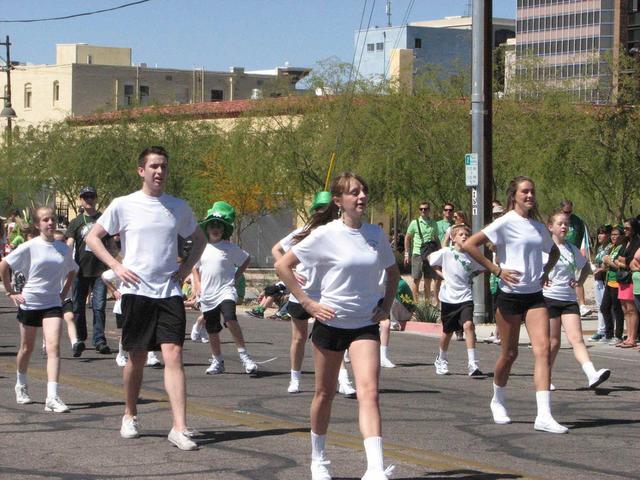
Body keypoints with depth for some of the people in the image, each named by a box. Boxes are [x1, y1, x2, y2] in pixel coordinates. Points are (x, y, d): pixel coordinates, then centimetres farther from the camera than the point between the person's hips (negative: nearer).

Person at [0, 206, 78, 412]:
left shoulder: (63, 249, 3)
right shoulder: (30, 247, -8)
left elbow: (71, 272, 22)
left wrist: (64, 293, 11)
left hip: (52, 304, 2)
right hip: (29, 302, -2)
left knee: (54, 347, -14)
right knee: (27, 348, 14)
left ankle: (52, 397, -20)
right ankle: (21, 385, 40)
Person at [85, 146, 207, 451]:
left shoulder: (178, 207, 9)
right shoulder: (124, 205, 0)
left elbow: (199, 239, 24)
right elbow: (93, 237, 6)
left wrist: (187, 267, 8)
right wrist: (116, 266, -6)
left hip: (170, 291, 1)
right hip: (136, 291, -1)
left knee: (173, 354, -11)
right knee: (137, 357, 8)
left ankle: (179, 428, -17)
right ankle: (130, 416, 30)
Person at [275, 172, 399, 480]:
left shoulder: (375, 234, 3)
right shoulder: (326, 235, -9)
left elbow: (393, 272, 21)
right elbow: (282, 265, -7)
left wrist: (386, 305, 7)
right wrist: (307, 303, -10)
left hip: (365, 324, 2)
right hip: (331, 322, -2)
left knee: (368, 391, -16)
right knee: (325, 393, 11)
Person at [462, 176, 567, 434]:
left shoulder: (538, 227, 12)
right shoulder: (506, 223, -8)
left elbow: (554, 252, 32)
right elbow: (468, 245, -15)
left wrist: (546, 272, 13)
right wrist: (497, 270, -15)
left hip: (535, 296, 5)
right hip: (510, 294, -5)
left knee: (543, 349, -11)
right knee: (509, 353, 5)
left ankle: (544, 416, -17)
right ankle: (498, 401, 33)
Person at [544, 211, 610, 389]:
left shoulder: (571, 249, 12)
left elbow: (585, 267, 28)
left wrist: (580, 281, 10)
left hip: (569, 299, 4)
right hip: (549, 298, -4)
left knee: (576, 338, -10)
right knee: (554, 342, 0)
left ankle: (592, 375, -26)